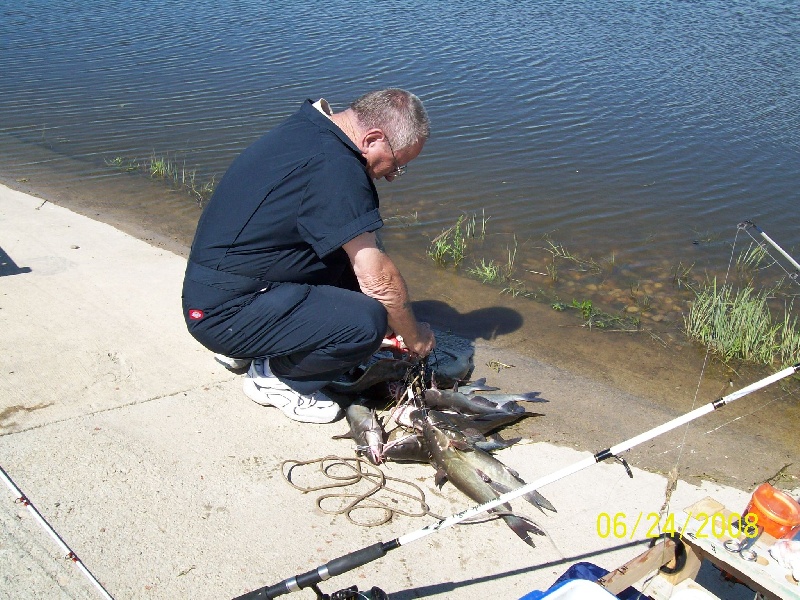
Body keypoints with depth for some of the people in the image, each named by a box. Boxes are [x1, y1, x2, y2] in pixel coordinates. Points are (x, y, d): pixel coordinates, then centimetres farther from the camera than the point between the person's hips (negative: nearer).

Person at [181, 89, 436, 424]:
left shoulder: (308, 129, 9)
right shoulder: (332, 164, -22)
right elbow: (377, 279, -19)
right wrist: (414, 337, -1)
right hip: (225, 311, -10)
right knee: (365, 322, -24)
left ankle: (244, 348, 15)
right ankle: (274, 376, 3)